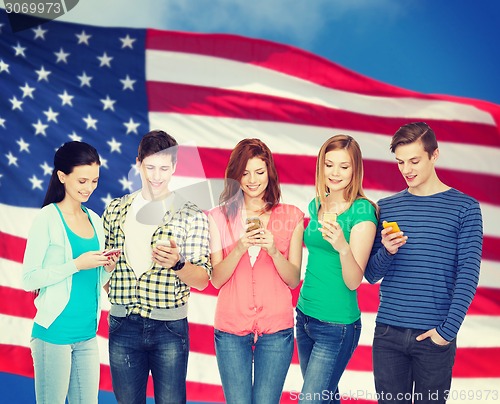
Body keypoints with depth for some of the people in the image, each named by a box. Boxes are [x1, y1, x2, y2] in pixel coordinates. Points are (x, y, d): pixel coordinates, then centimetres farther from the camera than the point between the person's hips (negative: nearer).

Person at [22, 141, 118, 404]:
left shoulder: (95, 220, 10)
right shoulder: (48, 218, -8)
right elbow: (29, 279, -12)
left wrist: (108, 267, -4)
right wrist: (76, 264, -18)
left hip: (88, 333, 6)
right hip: (54, 332, -6)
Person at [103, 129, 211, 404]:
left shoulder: (191, 215, -2)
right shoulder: (115, 209, 7)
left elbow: (202, 281, -4)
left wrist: (177, 264, -23)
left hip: (169, 328, -2)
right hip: (122, 325, 2)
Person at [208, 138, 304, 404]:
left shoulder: (291, 217, 3)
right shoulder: (219, 217, 3)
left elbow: (294, 280, 1)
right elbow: (216, 279, -1)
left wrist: (273, 250, -17)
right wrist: (239, 248, -17)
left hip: (276, 330, 0)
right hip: (231, 329, 0)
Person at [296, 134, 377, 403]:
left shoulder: (362, 212, -14)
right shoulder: (316, 206, 5)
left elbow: (354, 281, -18)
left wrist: (343, 247, -35)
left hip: (337, 326, -6)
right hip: (305, 315, 7)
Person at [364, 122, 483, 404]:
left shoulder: (464, 208, -1)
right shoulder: (386, 208, 7)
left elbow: (468, 275, -6)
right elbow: (372, 275, 8)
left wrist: (448, 330, -13)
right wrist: (387, 251, -12)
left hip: (435, 337, -2)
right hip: (388, 334, 2)